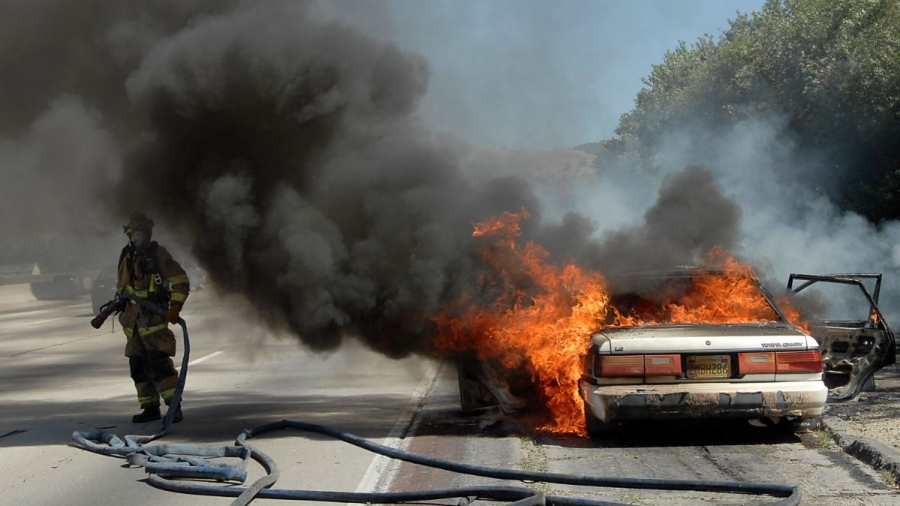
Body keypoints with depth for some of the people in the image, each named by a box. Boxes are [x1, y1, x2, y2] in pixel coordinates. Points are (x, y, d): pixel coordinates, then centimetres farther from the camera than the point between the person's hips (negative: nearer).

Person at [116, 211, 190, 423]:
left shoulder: (158, 254, -4)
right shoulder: (127, 257, 14)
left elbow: (181, 282, -7)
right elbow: (121, 287, 29)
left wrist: (175, 307, -17)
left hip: (154, 317, -7)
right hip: (132, 320, 7)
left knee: (158, 362, -16)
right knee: (138, 365, 7)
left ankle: (174, 407, -15)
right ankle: (150, 408, 14)